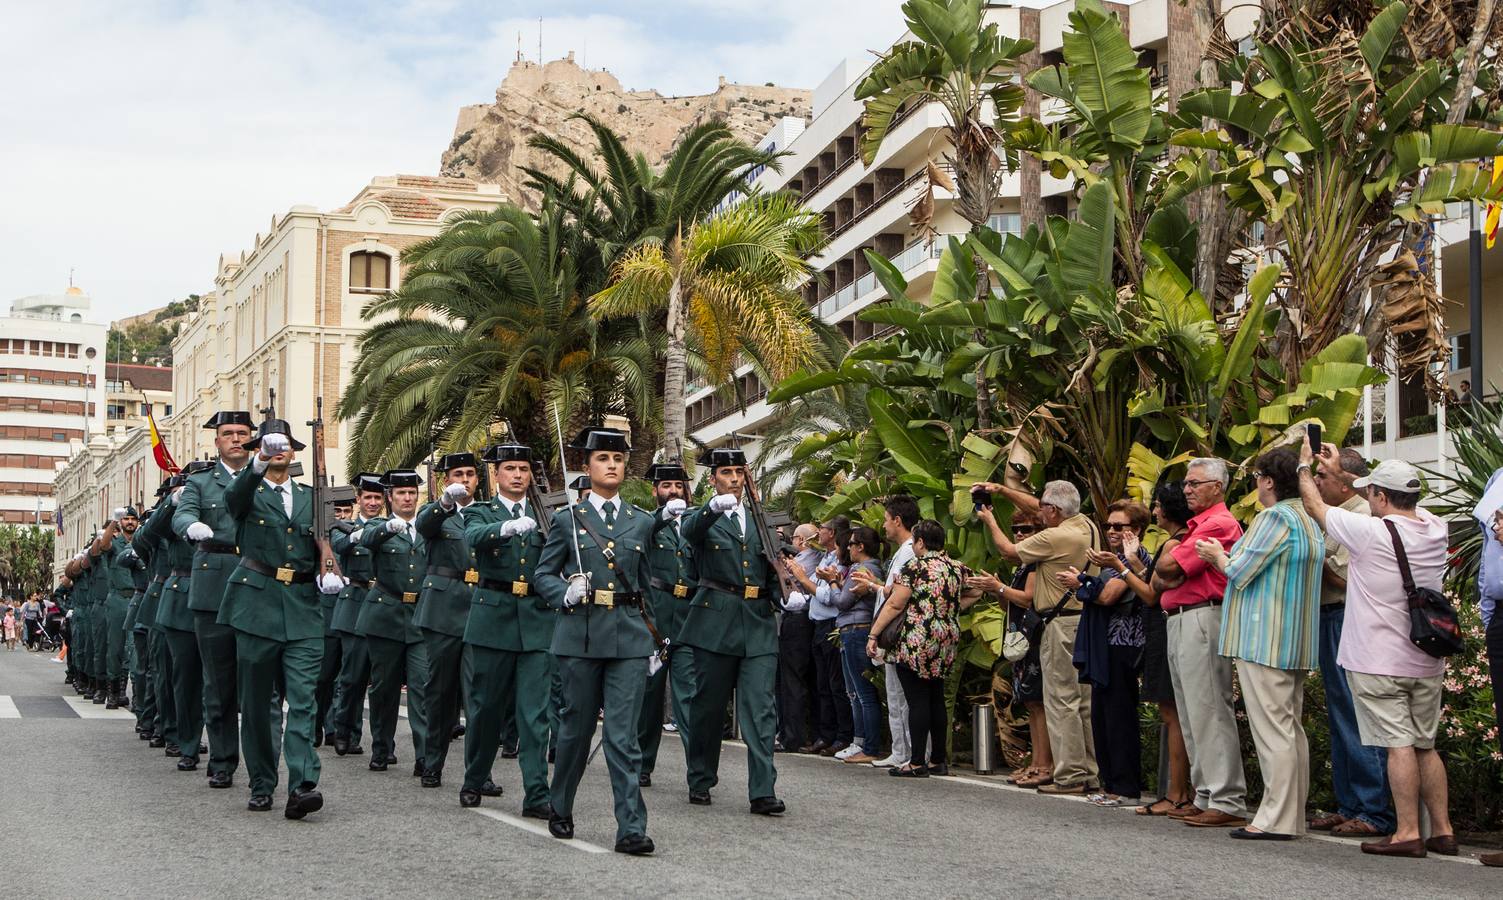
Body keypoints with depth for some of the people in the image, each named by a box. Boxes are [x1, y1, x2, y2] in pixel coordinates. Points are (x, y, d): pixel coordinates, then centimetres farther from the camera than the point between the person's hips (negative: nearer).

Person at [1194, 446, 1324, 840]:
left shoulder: (1275, 517, -14)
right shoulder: (1309, 521, 16)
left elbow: (1240, 572, -13)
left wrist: (1218, 556, 6)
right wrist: (1226, 557, 17)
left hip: (1264, 641, -10)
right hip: (1297, 643, 10)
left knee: (1271, 727, -8)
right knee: (1291, 727, 11)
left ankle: (1276, 819, -9)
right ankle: (1293, 815, 15)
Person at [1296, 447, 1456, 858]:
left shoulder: (1370, 531, -15)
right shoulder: (1435, 529, 3)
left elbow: (1315, 505, 0)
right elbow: (1403, 502, 23)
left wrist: (1305, 466, 20)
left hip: (1379, 662, -6)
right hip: (1426, 662, 6)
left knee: (1399, 743, -6)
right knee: (1425, 745, 12)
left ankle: (1408, 832, -7)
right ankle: (1442, 829, 14)